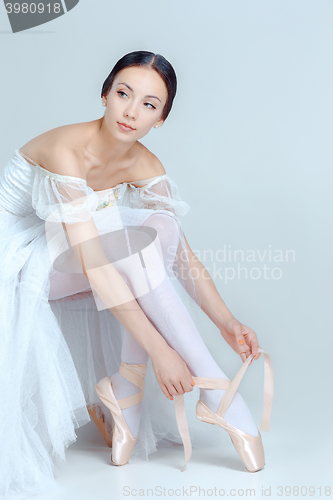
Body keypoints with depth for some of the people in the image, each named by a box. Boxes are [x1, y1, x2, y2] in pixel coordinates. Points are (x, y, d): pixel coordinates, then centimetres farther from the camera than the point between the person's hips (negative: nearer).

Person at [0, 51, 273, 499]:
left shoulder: (146, 168, -7)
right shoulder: (67, 150, -28)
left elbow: (182, 256, -5)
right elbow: (94, 264, -34)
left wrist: (227, 323, -19)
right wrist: (159, 349, -34)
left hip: (65, 269, 7)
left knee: (158, 226, -19)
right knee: (134, 238, -28)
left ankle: (126, 390, -17)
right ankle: (216, 393, -21)